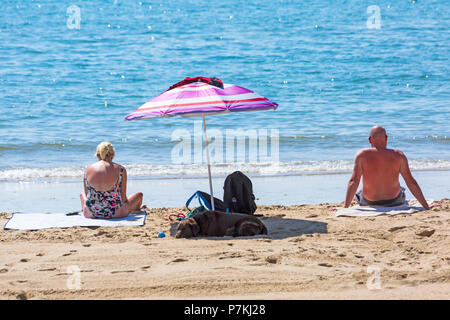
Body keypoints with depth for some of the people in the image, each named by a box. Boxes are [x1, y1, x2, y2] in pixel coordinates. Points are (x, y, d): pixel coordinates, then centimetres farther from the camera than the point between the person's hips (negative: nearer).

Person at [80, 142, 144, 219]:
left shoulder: (88, 170, -2)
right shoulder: (120, 170, -8)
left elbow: (87, 194, 7)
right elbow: (123, 197, -5)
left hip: (90, 214, 2)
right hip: (115, 214, -2)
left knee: (82, 195, 38)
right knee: (139, 195, 27)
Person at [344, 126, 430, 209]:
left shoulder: (362, 155, -17)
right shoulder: (398, 155, -15)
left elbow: (353, 182, -23)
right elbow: (411, 182, -14)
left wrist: (345, 207, -22)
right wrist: (426, 207, -9)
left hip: (369, 203, -1)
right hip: (394, 202, 1)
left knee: (358, 193, 34)